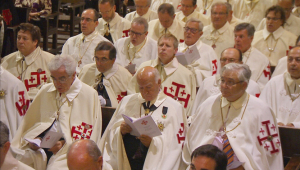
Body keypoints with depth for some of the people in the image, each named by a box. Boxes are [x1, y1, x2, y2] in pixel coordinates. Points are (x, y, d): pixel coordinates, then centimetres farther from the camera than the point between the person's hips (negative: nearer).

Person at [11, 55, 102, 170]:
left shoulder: (89, 95, 2)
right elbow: (31, 122, 19)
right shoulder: (45, 91, 16)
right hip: (41, 147, 4)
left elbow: (89, 135, 0)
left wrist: (66, 143, -12)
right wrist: (31, 139, -1)